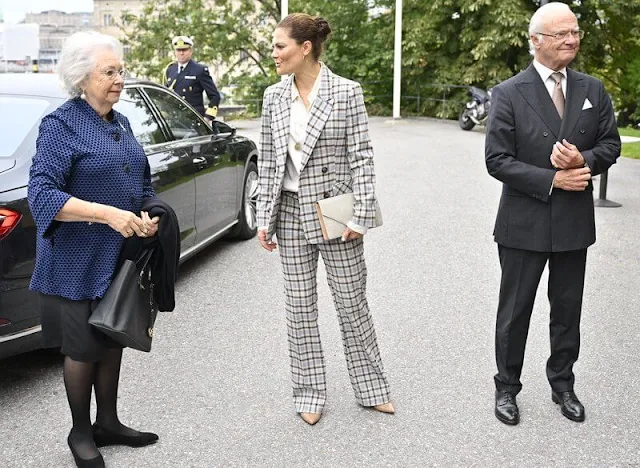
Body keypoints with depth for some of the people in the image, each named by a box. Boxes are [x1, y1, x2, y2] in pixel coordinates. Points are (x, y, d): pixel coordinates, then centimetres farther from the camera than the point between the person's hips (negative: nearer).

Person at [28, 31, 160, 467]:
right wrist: (108, 214, -30)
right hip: (80, 262, -7)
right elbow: (42, 193, -21)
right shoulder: (61, 124, -12)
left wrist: (149, 215, -3)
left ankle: (108, 423, 31)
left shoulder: (121, 123, 9)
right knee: (83, 347, 6)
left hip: (122, 256, 7)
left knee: (113, 339, 16)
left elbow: (143, 181, 18)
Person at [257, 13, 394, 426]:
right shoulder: (274, 97, 5)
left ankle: (371, 387, 24)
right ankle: (309, 393, 23)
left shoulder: (347, 92, -6)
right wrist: (265, 219, 5)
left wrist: (362, 216, -14)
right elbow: (268, 162, 7)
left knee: (352, 302, 7)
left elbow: (362, 157, -8)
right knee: (300, 306, 9)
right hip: (291, 214, 3)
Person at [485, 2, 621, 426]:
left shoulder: (593, 90, 4)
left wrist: (584, 160, -15)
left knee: (568, 309, 15)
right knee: (515, 311, 9)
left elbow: (611, 144, 7)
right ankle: (507, 387, 25)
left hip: (575, 221, 4)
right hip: (525, 222, -4)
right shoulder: (509, 94, -9)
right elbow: (497, 160, -13)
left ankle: (562, 384, 33)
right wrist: (553, 180, -19)